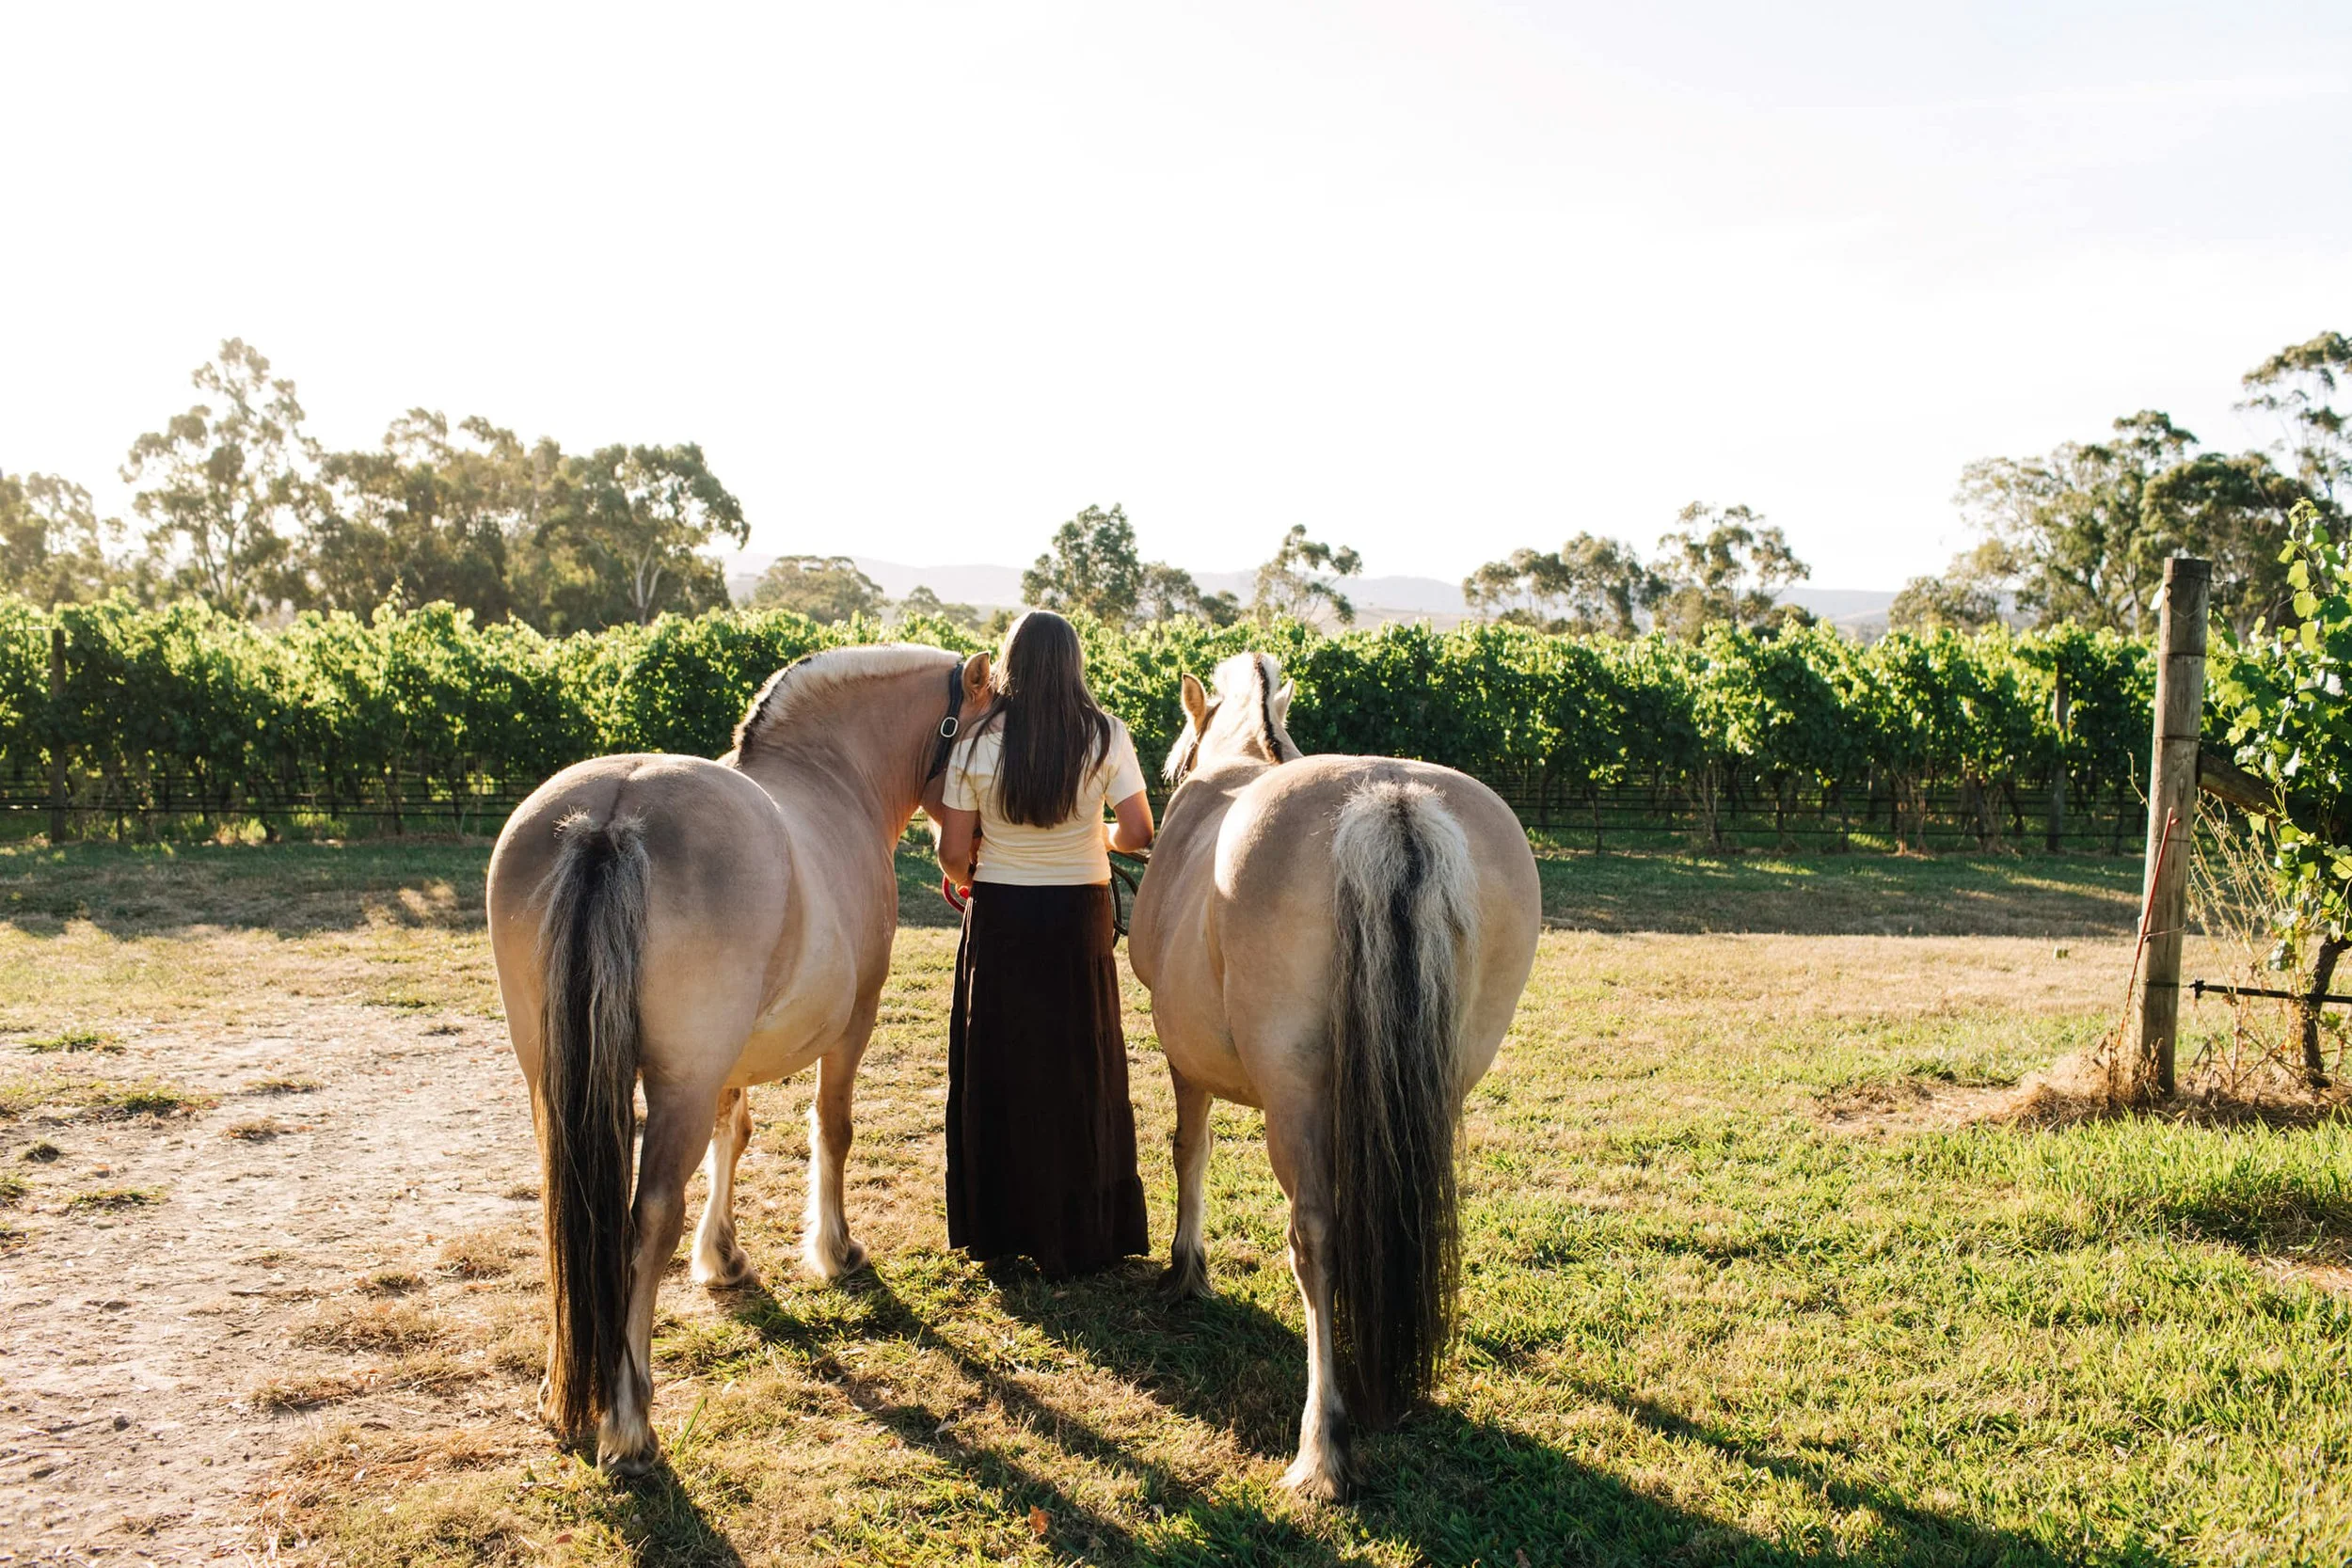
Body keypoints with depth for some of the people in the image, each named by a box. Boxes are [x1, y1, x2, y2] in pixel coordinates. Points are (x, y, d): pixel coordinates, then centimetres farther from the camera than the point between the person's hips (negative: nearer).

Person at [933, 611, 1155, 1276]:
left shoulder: (977, 745, -7)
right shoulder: (1105, 737, -7)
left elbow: (954, 853, -5)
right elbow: (1137, 833, -8)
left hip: (998, 920, 0)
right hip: (1079, 918, 0)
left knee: (997, 1070, 12)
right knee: (1082, 1072, 10)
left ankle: (996, 1227, 22)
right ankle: (1083, 1233, 18)